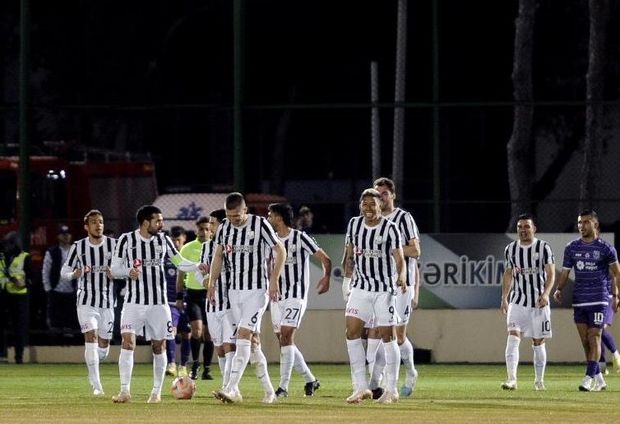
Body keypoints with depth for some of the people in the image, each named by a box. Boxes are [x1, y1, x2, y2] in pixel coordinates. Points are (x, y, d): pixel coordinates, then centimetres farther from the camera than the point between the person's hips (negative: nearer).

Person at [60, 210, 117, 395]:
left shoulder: (114, 244, 0)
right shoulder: (78, 247, -1)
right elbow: (64, 272, 5)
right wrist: (75, 274, -18)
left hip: (107, 301, 2)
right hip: (86, 301, -2)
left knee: (104, 347, 6)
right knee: (91, 337, -18)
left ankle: (92, 374, 36)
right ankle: (96, 385, -16)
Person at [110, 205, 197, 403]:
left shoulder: (163, 240, 4)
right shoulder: (126, 240, -3)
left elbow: (180, 262, 8)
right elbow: (114, 269, -1)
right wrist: (128, 271, -21)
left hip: (158, 303, 3)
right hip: (134, 302, -3)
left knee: (158, 346, 6)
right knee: (128, 342, -15)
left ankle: (156, 392, 17)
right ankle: (125, 390, -14)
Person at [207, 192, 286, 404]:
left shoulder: (260, 225, -10)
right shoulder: (224, 227, 5)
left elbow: (280, 251, -5)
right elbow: (218, 256, 17)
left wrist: (274, 280, -11)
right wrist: (212, 282, 8)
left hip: (257, 289, -6)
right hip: (234, 289, 6)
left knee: (243, 336, -16)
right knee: (252, 341, 8)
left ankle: (231, 389, -22)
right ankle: (269, 391, 15)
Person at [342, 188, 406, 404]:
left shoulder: (390, 228, -10)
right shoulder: (354, 224, 4)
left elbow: (399, 259, -14)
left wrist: (402, 278, -31)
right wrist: (347, 277, 14)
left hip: (385, 288, -4)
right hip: (361, 286, 4)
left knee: (387, 336, -1)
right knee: (352, 332, -7)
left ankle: (391, 390, 8)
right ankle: (361, 388, -2)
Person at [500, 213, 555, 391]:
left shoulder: (543, 248, -4)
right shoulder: (510, 249, 7)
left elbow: (551, 274, -6)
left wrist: (545, 294, -22)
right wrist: (504, 299, 11)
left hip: (539, 303, -2)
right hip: (517, 302, 2)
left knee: (538, 342, 6)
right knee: (513, 337, -16)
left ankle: (539, 380, 21)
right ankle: (511, 379, -23)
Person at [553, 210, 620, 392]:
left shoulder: (605, 248, -2)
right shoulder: (572, 248, 8)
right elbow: (565, 272, 11)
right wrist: (559, 289, -6)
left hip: (598, 299, -4)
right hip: (579, 300, 4)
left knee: (594, 338, -10)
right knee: (585, 341, 4)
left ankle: (589, 378, -12)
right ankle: (599, 379, 13)